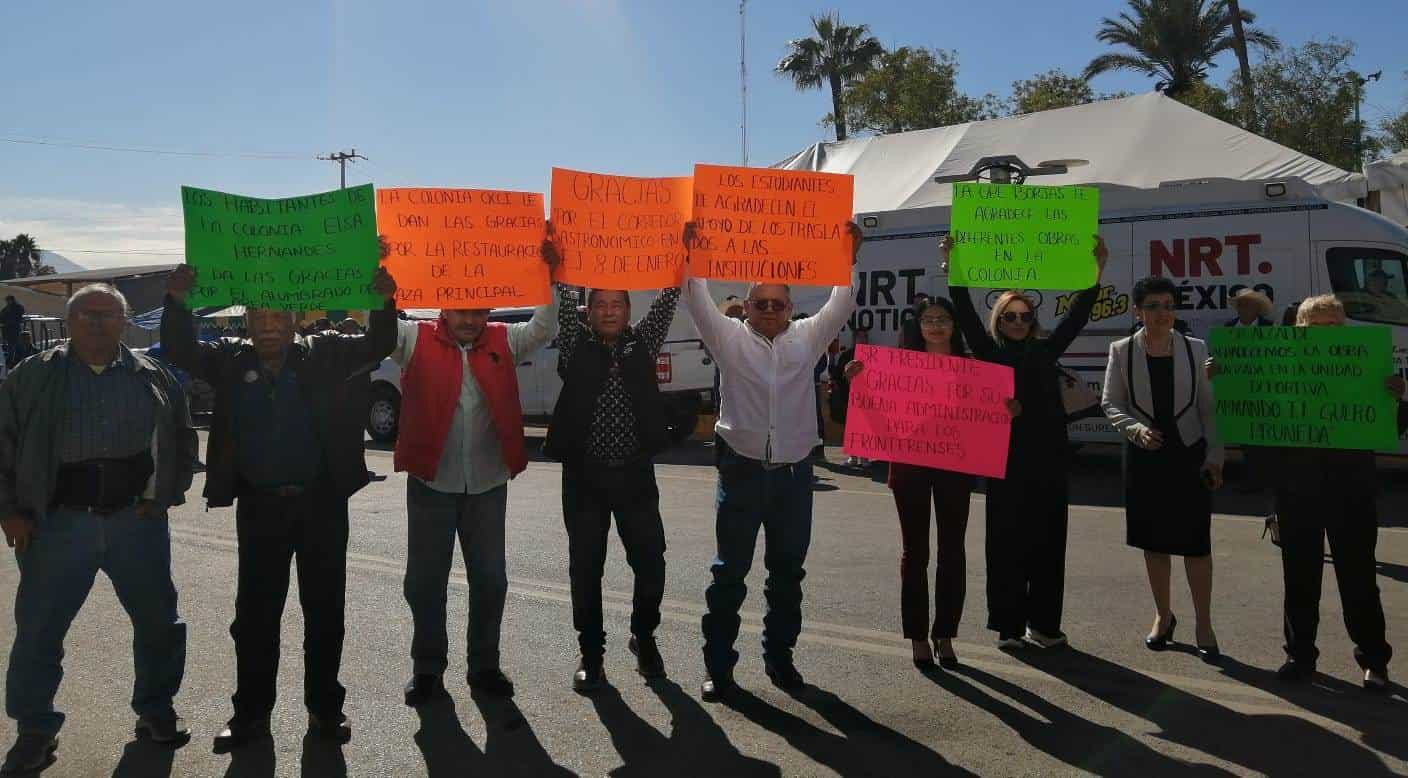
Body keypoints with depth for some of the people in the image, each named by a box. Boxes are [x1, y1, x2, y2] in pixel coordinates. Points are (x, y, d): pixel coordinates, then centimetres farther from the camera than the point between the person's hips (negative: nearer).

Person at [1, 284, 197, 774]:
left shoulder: (152, 378, 6)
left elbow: (181, 439, 15)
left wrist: (167, 494, 6)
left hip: (138, 520, 1)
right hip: (60, 524, -1)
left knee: (158, 621, 8)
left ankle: (156, 710, 27)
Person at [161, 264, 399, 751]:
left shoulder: (324, 355, 2)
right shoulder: (230, 361, 6)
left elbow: (378, 346, -3)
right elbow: (179, 350, -2)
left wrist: (384, 302, -21)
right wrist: (177, 302, -18)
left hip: (322, 503, -1)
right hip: (259, 506, 1)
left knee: (325, 610, 8)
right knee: (255, 613, 8)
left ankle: (324, 708, 22)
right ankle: (251, 713, 22)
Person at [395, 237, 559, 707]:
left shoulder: (503, 342, 4)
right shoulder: (416, 340, -1)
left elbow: (545, 328, -4)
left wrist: (549, 276, -16)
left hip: (488, 484, 2)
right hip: (430, 483, -1)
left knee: (490, 579, 9)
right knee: (425, 581, 9)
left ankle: (484, 666, 26)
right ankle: (428, 668, 25)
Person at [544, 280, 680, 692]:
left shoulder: (643, 344, 7)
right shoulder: (576, 346, 5)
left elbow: (667, 300, 2)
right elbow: (563, 302, -3)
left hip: (635, 473, 1)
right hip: (584, 474, -1)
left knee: (651, 562, 3)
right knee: (586, 566, 5)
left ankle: (644, 636, 28)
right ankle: (591, 651, 21)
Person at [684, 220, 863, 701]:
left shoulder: (807, 338, 8)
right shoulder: (730, 339, 2)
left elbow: (841, 306, 2)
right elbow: (698, 302, -7)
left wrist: (849, 259, -8)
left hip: (793, 474, 3)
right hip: (742, 472, -2)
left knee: (787, 571, 12)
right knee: (730, 571, 3)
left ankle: (779, 656, 26)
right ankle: (718, 664, 12)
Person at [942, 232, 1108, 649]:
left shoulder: (1045, 351, 12)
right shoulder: (989, 352, 6)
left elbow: (1077, 316, 7)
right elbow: (966, 315, -5)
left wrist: (1096, 272, -3)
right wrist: (952, 271, -15)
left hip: (1048, 459, 3)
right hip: (1007, 460, -3)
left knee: (1048, 542, 6)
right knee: (1007, 543, 1)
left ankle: (1043, 622, 17)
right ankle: (1009, 624, 10)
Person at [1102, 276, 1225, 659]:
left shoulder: (1195, 349, -1)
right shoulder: (1122, 351, -2)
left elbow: (1208, 407, 1)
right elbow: (1110, 403, 0)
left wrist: (1214, 456, -4)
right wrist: (1136, 429, -18)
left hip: (1189, 455, -1)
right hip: (1145, 455, 1)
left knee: (1196, 541, 0)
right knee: (1154, 541, 11)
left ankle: (1204, 624, 14)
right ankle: (1163, 616, 28)